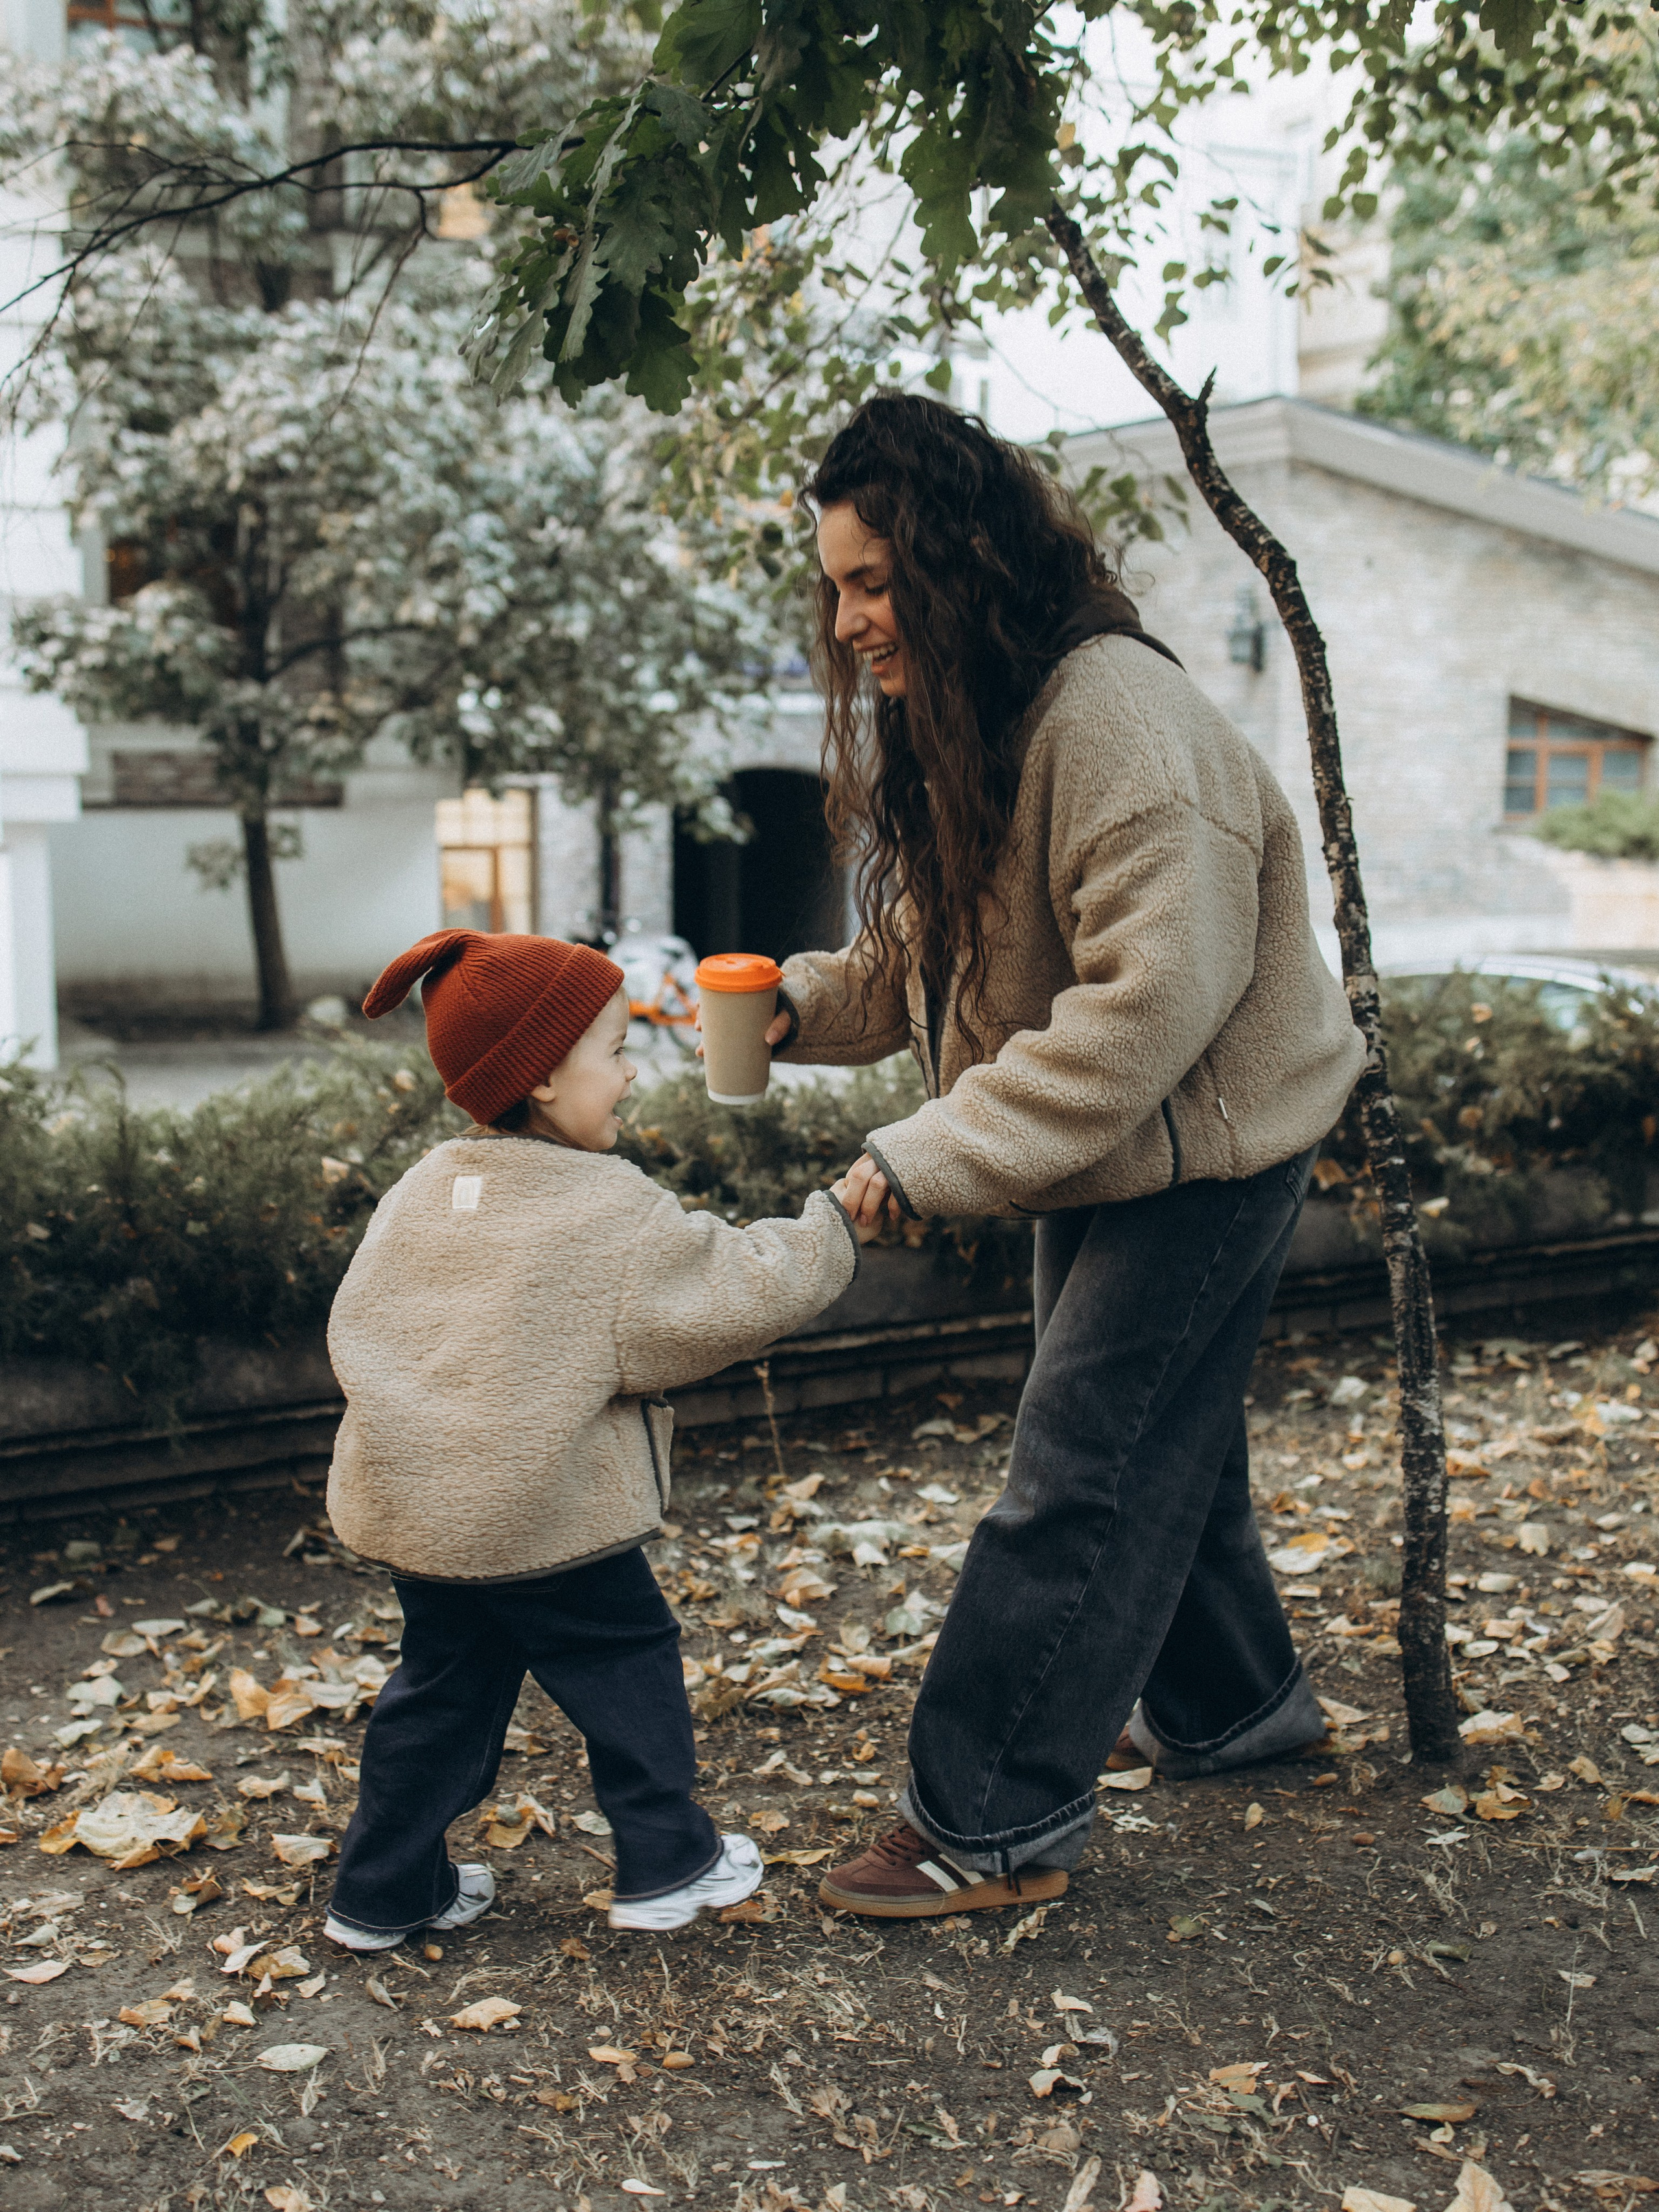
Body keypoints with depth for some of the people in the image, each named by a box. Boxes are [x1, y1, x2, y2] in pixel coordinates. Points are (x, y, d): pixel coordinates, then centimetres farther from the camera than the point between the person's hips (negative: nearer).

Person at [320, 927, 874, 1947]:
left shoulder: (421, 1190, 5)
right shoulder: (616, 1214, -15)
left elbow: (354, 1325, 12)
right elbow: (736, 1293, -14)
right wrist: (834, 1230, 0)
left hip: (408, 1508, 7)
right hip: (547, 1518, -6)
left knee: (443, 1689, 19)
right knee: (631, 1666, 13)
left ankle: (385, 1891, 27)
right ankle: (668, 1862, 25)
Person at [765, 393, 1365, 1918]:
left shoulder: (1113, 712, -26)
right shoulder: (955, 723, 5)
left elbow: (1156, 995, -32)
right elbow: (938, 959, 10)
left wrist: (938, 1153, -31)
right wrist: (802, 1003, -9)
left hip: (1204, 1148, -9)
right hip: (1104, 1156, 9)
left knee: (1080, 1474, -5)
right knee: (1160, 1439, 21)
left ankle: (990, 1825, 7)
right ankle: (1232, 1704, 41)